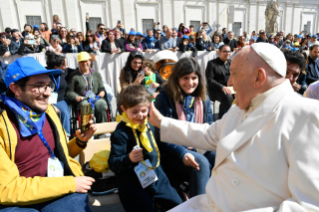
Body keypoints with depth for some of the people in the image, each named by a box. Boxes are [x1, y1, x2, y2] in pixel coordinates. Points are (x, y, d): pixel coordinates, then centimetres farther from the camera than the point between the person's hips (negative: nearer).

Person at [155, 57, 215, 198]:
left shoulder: (204, 99, 9)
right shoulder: (164, 98, -6)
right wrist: (183, 154, -26)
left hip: (200, 150, 5)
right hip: (173, 153, -4)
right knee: (201, 163, -32)